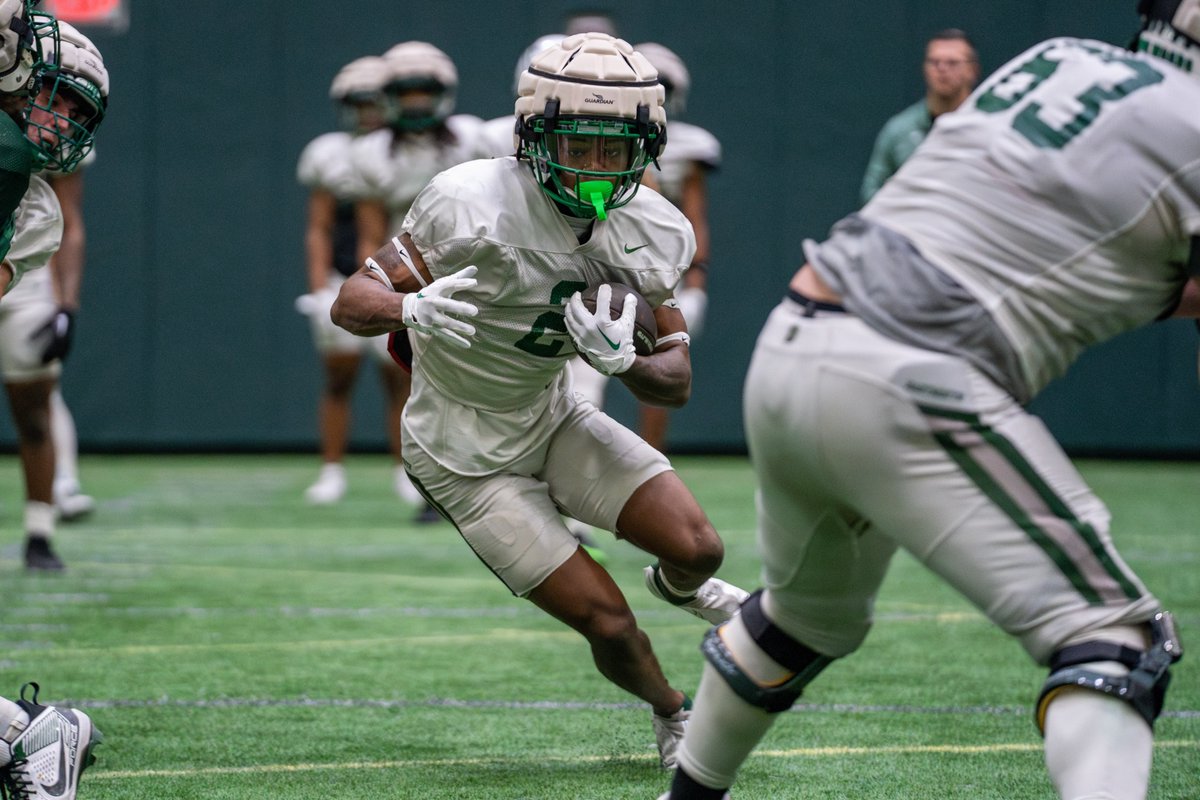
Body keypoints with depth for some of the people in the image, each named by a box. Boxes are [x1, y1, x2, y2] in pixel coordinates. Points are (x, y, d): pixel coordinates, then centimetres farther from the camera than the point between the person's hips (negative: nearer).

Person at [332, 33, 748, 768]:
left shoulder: (648, 233, -13)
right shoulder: (475, 206, -29)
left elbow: (677, 382, -5)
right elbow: (351, 302, -23)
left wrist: (623, 361, -28)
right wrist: (413, 310, -45)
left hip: (555, 421, 5)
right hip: (467, 455, -5)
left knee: (698, 546, -8)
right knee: (607, 624, -7)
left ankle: (681, 586, 31)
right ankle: (673, 715, 26)